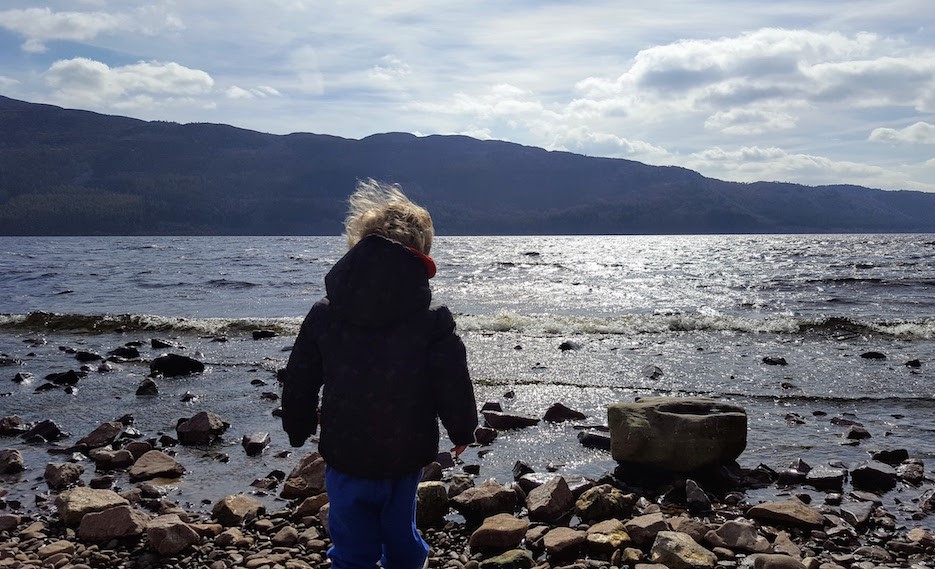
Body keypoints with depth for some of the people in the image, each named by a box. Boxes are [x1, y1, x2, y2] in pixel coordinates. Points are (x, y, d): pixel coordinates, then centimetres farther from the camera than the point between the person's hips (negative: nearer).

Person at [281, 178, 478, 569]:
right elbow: (454, 387, -8)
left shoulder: (323, 316, -5)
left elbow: (299, 381, 3)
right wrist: (462, 431, 10)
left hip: (346, 454, 0)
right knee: (401, 537, 21)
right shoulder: (434, 323, -11)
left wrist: (298, 430, 19)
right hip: (408, 455, 0)